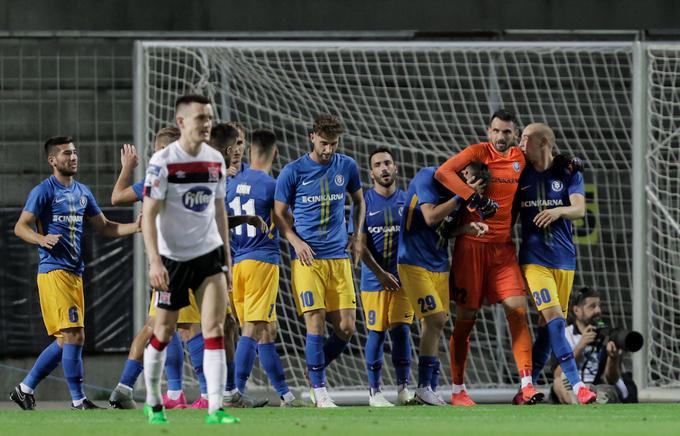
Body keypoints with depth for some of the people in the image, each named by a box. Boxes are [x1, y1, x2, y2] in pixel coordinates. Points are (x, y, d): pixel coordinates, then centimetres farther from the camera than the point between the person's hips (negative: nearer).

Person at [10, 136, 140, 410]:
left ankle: (25, 388, 18)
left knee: (66, 340, 9)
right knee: (73, 336, -12)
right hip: (54, 271, -8)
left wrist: (136, 227, 7)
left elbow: (103, 227, 23)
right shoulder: (44, 191, -6)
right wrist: (42, 239, -29)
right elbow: (20, 227, -9)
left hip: (75, 272, 8)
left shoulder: (82, 192, 17)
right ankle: (78, 400, -9)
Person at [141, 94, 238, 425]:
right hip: (173, 257, -4)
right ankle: (153, 403, 26)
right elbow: (148, 214, -14)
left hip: (209, 253, 4)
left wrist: (226, 256, 14)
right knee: (164, 331, 7)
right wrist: (154, 261, -22)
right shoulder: (163, 162, -13)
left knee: (215, 329, -9)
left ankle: (215, 409, -12)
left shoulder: (215, 160, 4)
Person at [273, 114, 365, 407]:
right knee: (316, 323, -11)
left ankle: (317, 370, 22)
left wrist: (358, 235, 12)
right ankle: (320, 391, -3)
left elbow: (359, 201, 24)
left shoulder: (346, 166, 8)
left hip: (339, 257, 3)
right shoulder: (293, 171, -2)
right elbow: (279, 213, 6)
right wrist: (295, 241, -10)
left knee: (346, 328, -2)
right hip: (307, 258, -3)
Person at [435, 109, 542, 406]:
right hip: (472, 245, -4)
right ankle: (458, 390, 10)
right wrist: (476, 198, -28)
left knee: (518, 310, -9)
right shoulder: (479, 152, -7)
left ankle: (526, 386, -11)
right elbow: (442, 173, -21)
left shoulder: (520, 158, 8)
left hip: (503, 246, 4)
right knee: (465, 318, 1)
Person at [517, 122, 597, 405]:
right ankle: (576, 385, -25)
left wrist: (558, 211, -31)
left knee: (549, 323, 6)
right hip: (534, 258, -2)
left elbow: (579, 209, -11)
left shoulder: (568, 174, 2)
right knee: (553, 317, -18)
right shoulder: (521, 175, 6)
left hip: (563, 257, 2)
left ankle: (529, 384, 18)